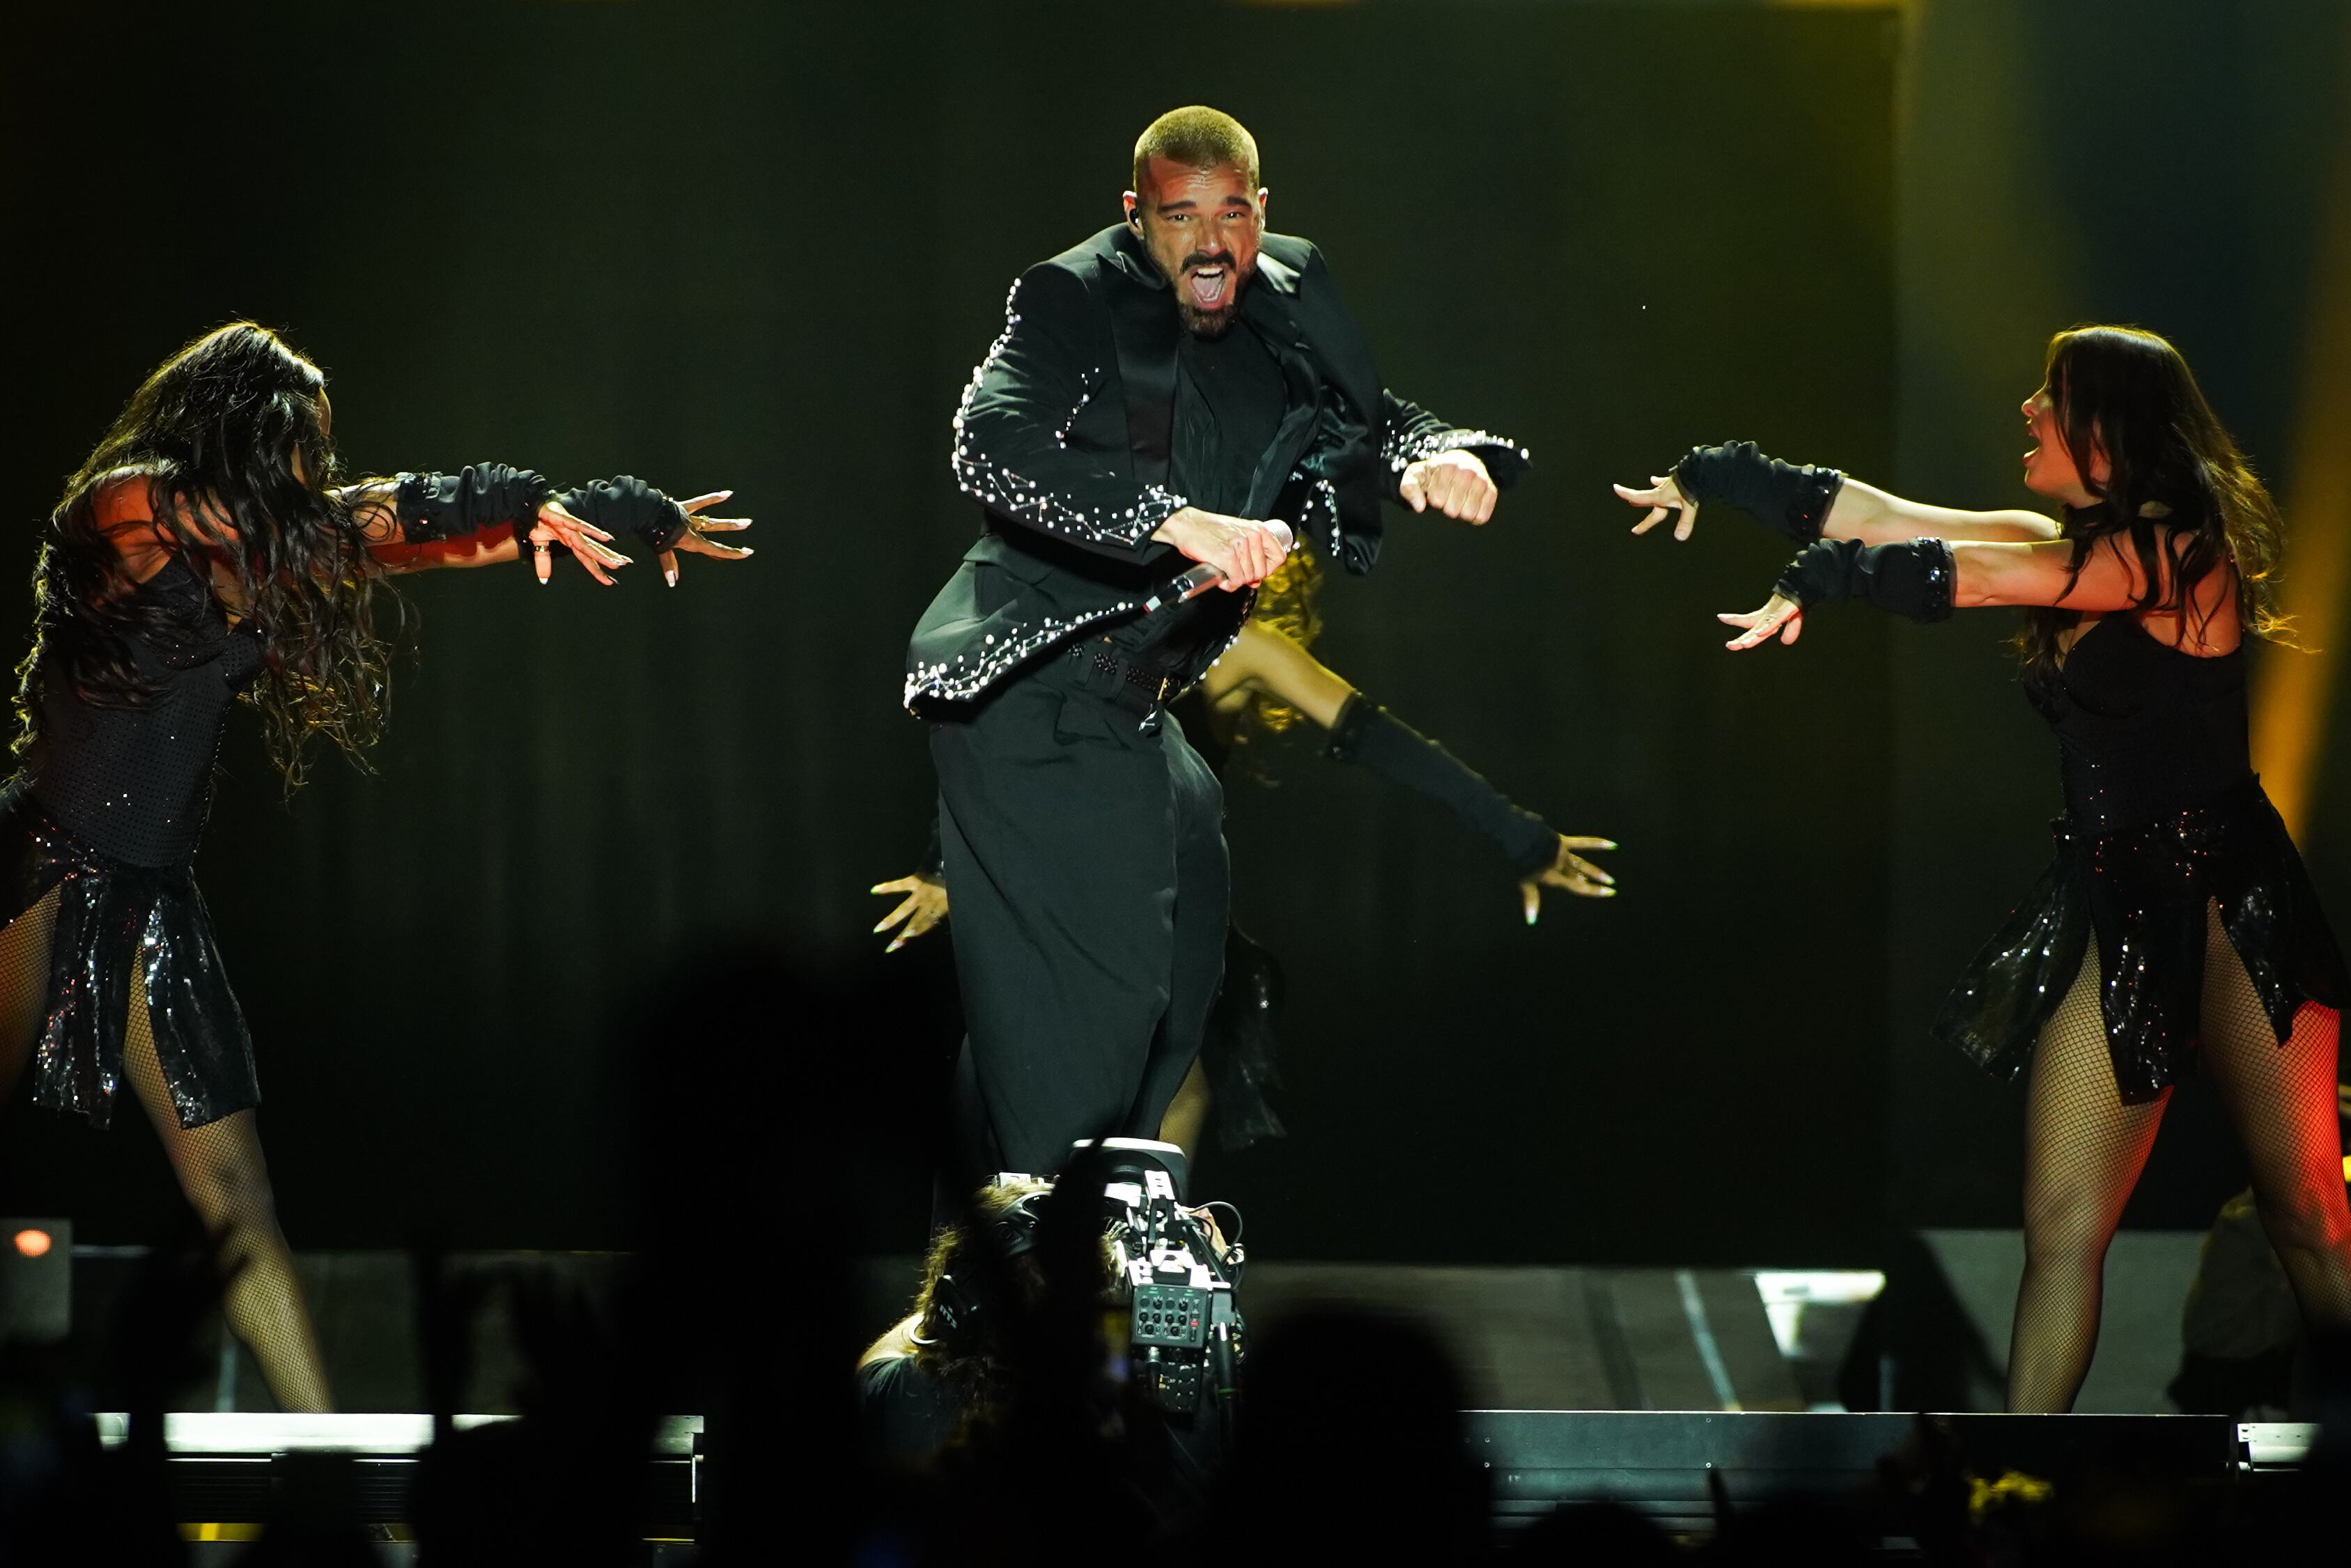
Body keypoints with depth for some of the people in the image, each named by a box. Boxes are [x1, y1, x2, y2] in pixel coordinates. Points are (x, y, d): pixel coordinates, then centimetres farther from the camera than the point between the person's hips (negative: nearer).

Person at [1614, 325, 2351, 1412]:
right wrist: (1711, 478, 10)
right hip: (2113, 908, 6)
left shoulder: (2178, 553, -10)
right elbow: (1879, 518, 12)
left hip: (2234, 908, -6)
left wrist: (1817, 582, -4)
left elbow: (1952, 574, -13)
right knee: (2062, 1229, -4)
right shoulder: (2066, 548, 13)